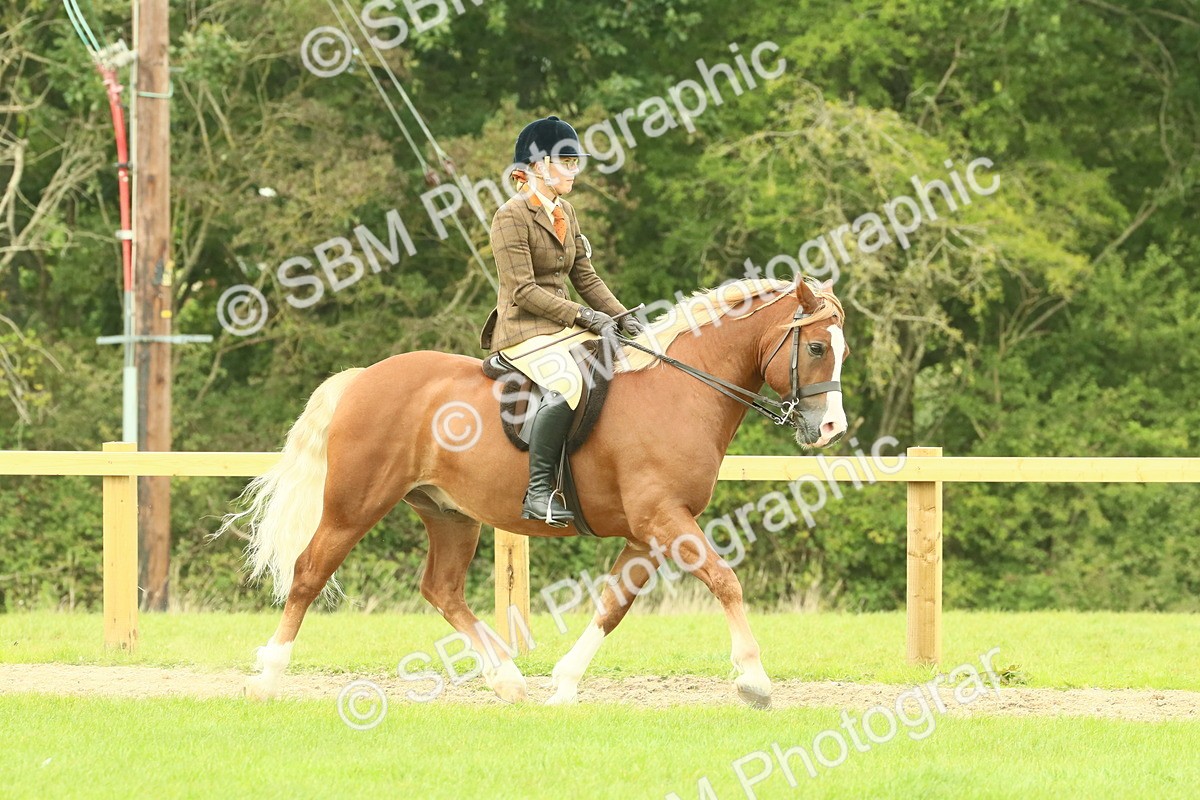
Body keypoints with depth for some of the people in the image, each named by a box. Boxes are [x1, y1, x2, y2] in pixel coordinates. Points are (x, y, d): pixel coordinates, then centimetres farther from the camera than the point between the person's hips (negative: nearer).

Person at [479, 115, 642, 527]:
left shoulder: (564, 213, 15)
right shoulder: (511, 217, -11)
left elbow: (585, 278, 16)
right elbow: (523, 291, -17)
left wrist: (622, 318, 2)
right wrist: (586, 316, -20)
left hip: (566, 326, 9)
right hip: (523, 331, -9)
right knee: (567, 386, -35)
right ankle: (539, 491, -28)